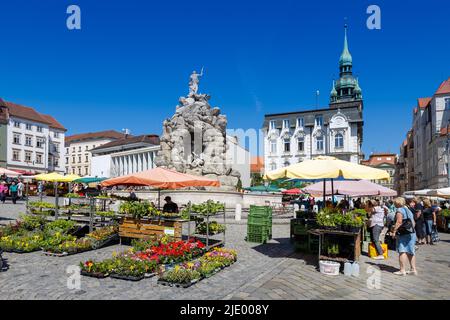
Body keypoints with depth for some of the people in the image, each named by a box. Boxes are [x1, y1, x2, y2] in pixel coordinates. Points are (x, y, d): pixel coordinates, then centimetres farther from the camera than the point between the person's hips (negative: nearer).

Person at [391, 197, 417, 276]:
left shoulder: (399, 211, -10)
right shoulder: (408, 210, 17)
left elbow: (399, 222, -19)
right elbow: (413, 223, 19)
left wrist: (394, 231, -16)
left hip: (403, 233, -9)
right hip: (412, 233, 9)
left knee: (402, 251, -6)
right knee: (410, 252, 13)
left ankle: (402, 270, -6)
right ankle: (413, 269, 17)